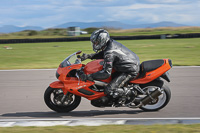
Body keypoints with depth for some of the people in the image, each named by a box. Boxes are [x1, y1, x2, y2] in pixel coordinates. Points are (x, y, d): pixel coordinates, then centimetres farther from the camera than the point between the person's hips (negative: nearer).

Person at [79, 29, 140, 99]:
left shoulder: (110, 52, -25)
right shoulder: (111, 43, 3)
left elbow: (106, 73, -29)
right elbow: (103, 54, 24)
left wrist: (88, 77, -28)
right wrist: (89, 56, 9)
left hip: (130, 72, -10)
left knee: (108, 90, -17)